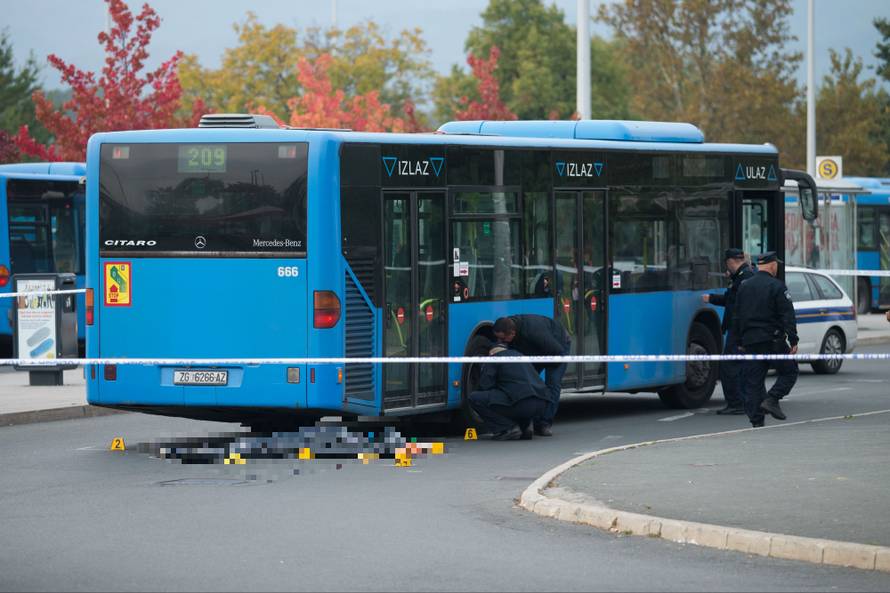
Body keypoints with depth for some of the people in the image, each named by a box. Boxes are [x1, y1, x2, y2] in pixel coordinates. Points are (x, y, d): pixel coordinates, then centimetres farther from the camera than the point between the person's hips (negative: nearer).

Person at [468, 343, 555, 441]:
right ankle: (525, 425, 15)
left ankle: (508, 428, -5)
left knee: (475, 398, 1)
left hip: (521, 405, -8)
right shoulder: (519, 355, 30)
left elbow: (485, 386, 2)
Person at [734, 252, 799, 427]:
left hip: (750, 341, 5)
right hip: (772, 340, -5)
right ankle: (771, 399, -10)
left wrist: (741, 341, 22)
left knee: (753, 381, 5)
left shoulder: (744, 286, 12)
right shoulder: (777, 286, -7)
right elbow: (788, 317, -11)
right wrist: (793, 341, -10)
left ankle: (756, 421, 1)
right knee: (789, 371, 10)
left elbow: (737, 316, 16)